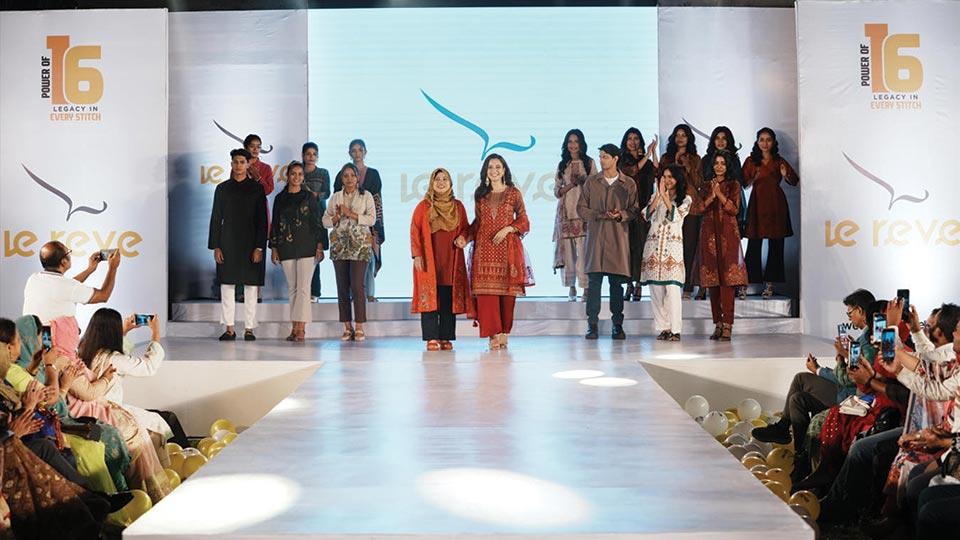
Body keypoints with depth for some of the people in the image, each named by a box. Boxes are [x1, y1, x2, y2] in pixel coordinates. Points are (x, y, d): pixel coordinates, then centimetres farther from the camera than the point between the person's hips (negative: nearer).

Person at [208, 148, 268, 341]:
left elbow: (262, 220, 1)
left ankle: (249, 329, 6)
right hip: (228, 244, 1)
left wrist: (259, 247, -7)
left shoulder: (257, 189, 5)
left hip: (250, 243, -1)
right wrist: (215, 246, 0)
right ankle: (229, 329, 7)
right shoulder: (223, 188, 9)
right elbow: (216, 218, 8)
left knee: (251, 287, 0)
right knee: (227, 286, 1)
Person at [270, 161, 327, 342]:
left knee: (303, 288, -9)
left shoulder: (309, 197, 4)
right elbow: (275, 223, 12)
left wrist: (320, 246, -4)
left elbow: (318, 222, 3)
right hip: (286, 247, 3)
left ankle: (301, 328, -12)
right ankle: (294, 327, 8)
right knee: (292, 288, 5)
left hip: (306, 246, -3)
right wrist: (273, 248, 7)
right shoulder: (280, 198, 11)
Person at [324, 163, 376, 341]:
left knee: (357, 285, -11)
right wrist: (337, 216, -6)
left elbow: (372, 219, -4)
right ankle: (347, 327, 8)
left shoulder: (366, 196, 7)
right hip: (339, 245, 3)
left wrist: (351, 214, -11)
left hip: (359, 245, -3)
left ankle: (359, 328, -6)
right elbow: (325, 221, 13)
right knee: (342, 286, 2)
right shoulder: (335, 197, 15)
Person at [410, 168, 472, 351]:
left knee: (449, 300, 1)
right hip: (428, 260, -2)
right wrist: (416, 255, -7)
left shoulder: (458, 206, 11)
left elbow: (466, 228, 18)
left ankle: (446, 338, 8)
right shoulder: (423, 206, 3)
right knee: (430, 299, -4)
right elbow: (414, 231, 1)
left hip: (451, 261, 2)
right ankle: (432, 339, 1)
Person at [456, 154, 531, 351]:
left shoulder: (514, 193, 5)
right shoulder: (480, 194, 13)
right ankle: (493, 334, -4)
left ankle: (504, 332, 8)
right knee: (486, 290, -7)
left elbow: (524, 221, 4)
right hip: (484, 248, 2)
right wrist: (465, 237, 4)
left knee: (507, 290, -1)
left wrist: (507, 229, -11)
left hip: (507, 248, -2)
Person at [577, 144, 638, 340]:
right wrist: (600, 215, -9)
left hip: (618, 237, 0)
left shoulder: (629, 183, 8)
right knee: (594, 281, -3)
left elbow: (634, 210, 8)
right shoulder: (591, 182, 10)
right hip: (595, 236, 0)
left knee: (617, 282, 1)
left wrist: (621, 214, -13)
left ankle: (617, 325, 8)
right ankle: (592, 324, 1)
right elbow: (581, 208, 6)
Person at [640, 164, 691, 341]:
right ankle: (663, 328, 5)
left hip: (673, 246, -3)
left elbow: (675, 216, -9)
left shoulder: (685, 199, 8)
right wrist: (659, 194, -3)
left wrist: (665, 195, -8)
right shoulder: (655, 197, 17)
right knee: (655, 289, 0)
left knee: (672, 289, -13)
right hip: (654, 245, 3)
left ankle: (675, 329, -11)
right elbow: (646, 216, 0)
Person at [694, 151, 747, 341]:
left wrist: (720, 194, -13)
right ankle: (718, 324, 7)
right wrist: (712, 195, -10)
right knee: (712, 279, 1)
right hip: (709, 234, 3)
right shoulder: (706, 185, 15)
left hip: (727, 234, -3)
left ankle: (727, 326, -13)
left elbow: (735, 209, -4)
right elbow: (700, 208, 4)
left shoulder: (734, 185, 7)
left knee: (727, 278, -11)